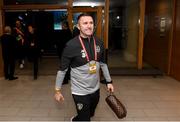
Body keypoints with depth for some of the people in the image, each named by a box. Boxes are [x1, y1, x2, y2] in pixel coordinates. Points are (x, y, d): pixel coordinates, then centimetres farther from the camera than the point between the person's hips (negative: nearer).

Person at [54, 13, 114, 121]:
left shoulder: (99, 43, -4)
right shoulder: (71, 45, -19)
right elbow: (62, 69, -11)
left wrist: (109, 81, 11)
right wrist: (58, 90, -6)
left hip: (95, 89, 6)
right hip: (80, 92, -5)